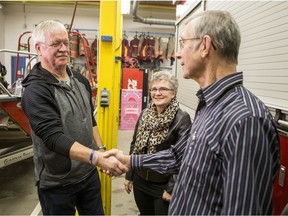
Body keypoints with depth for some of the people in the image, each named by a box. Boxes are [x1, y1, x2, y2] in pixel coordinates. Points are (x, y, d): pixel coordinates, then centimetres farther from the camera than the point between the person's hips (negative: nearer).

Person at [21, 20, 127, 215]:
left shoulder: (81, 81, 2)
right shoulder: (36, 91, -20)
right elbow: (55, 138, -30)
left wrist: (101, 150, 8)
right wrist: (99, 158, -41)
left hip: (89, 173, 6)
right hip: (57, 183, -5)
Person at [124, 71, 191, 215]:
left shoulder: (182, 119, -17)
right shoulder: (144, 114, 0)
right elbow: (134, 146, 8)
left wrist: (172, 189, -15)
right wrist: (129, 175, 11)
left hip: (164, 185, -5)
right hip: (140, 181, 6)